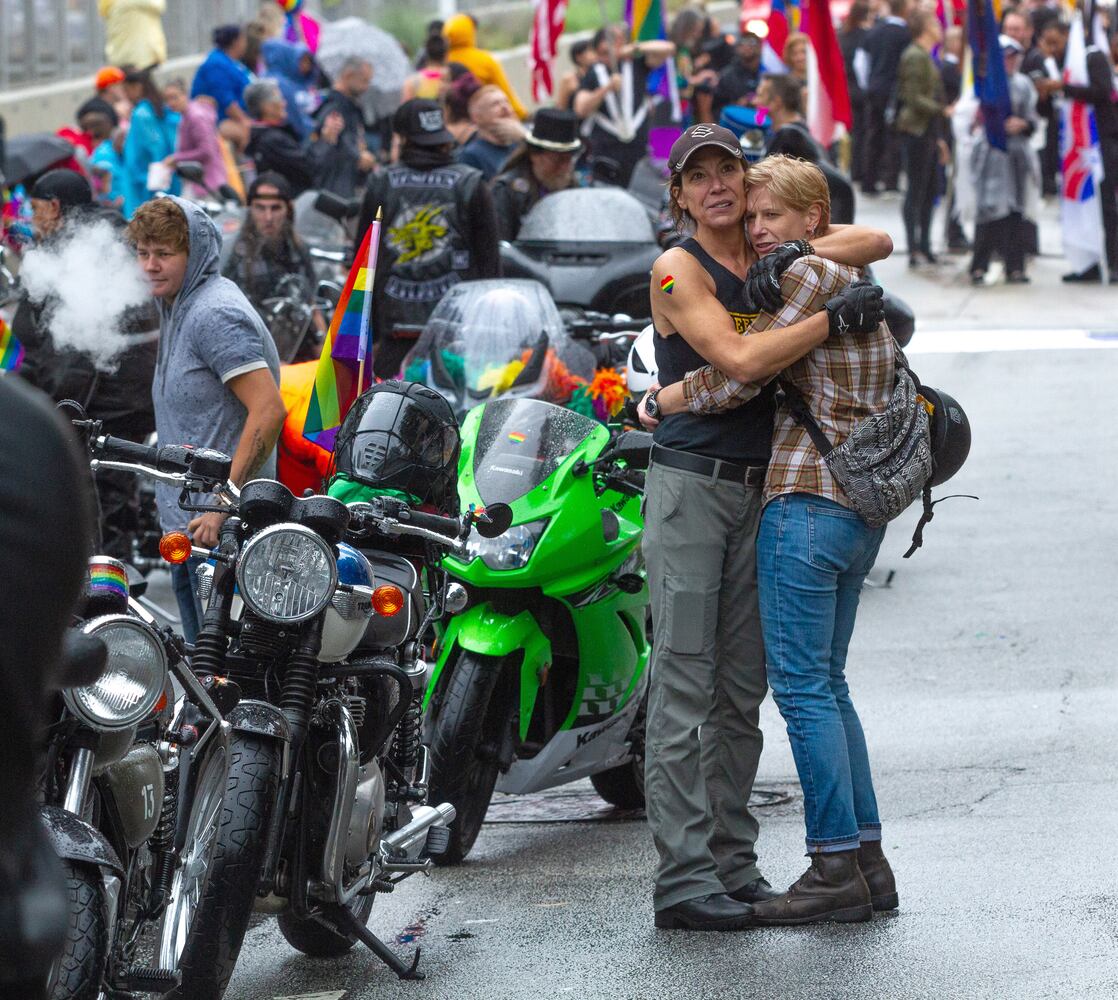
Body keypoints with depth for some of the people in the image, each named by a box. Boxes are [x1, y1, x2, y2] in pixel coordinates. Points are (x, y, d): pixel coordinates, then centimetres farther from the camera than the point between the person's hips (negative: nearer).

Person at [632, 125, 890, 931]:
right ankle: (682, 878, -8)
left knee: (741, 690, 8)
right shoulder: (677, 268, -7)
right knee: (684, 684, -7)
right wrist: (833, 318, -19)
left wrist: (796, 255, -8)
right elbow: (742, 360, -20)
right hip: (689, 485, -6)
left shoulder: (764, 251, 10)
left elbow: (878, 243, 8)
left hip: (760, 492, 6)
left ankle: (733, 863, 12)